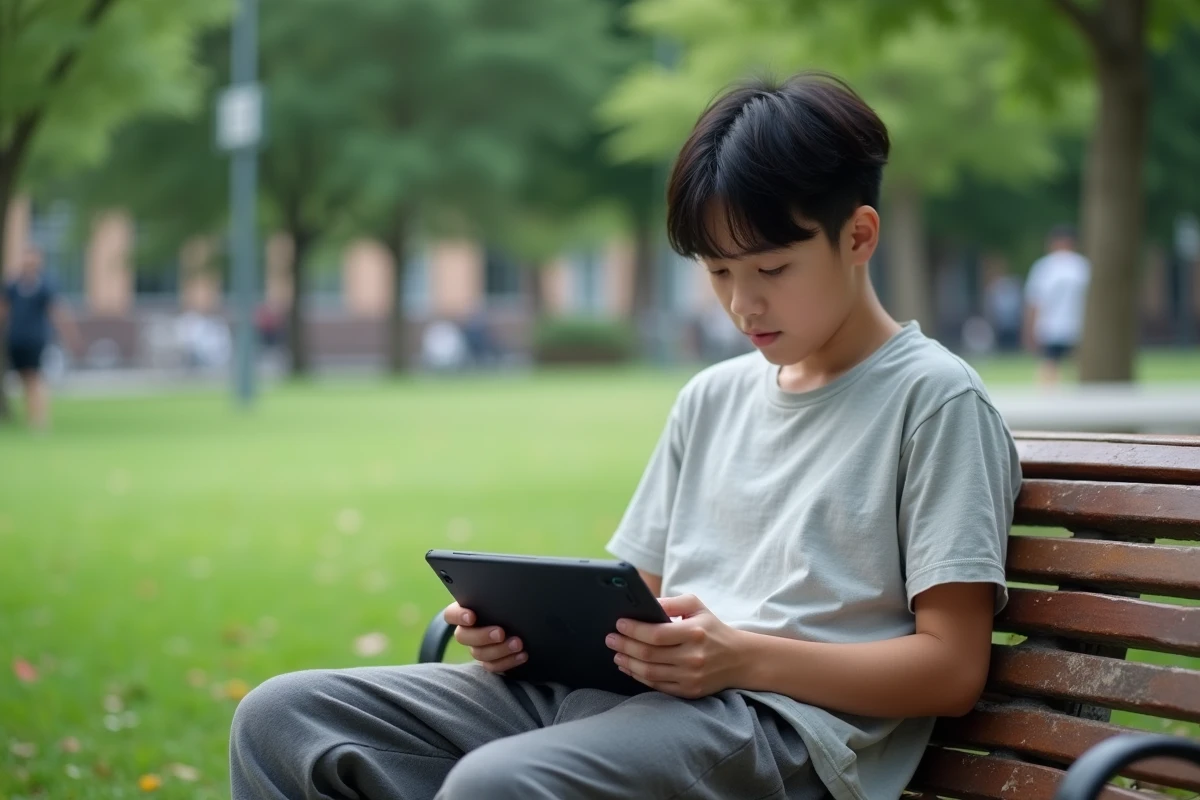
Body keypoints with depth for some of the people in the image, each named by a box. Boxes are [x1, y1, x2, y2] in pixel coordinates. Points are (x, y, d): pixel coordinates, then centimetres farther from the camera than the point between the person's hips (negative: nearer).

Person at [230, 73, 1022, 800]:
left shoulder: (933, 398, 0)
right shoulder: (712, 398, 22)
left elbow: (953, 669, -7)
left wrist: (743, 655, -18)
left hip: (780, 725, -8)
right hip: (625, 687, 8)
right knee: (282, 715, -5)